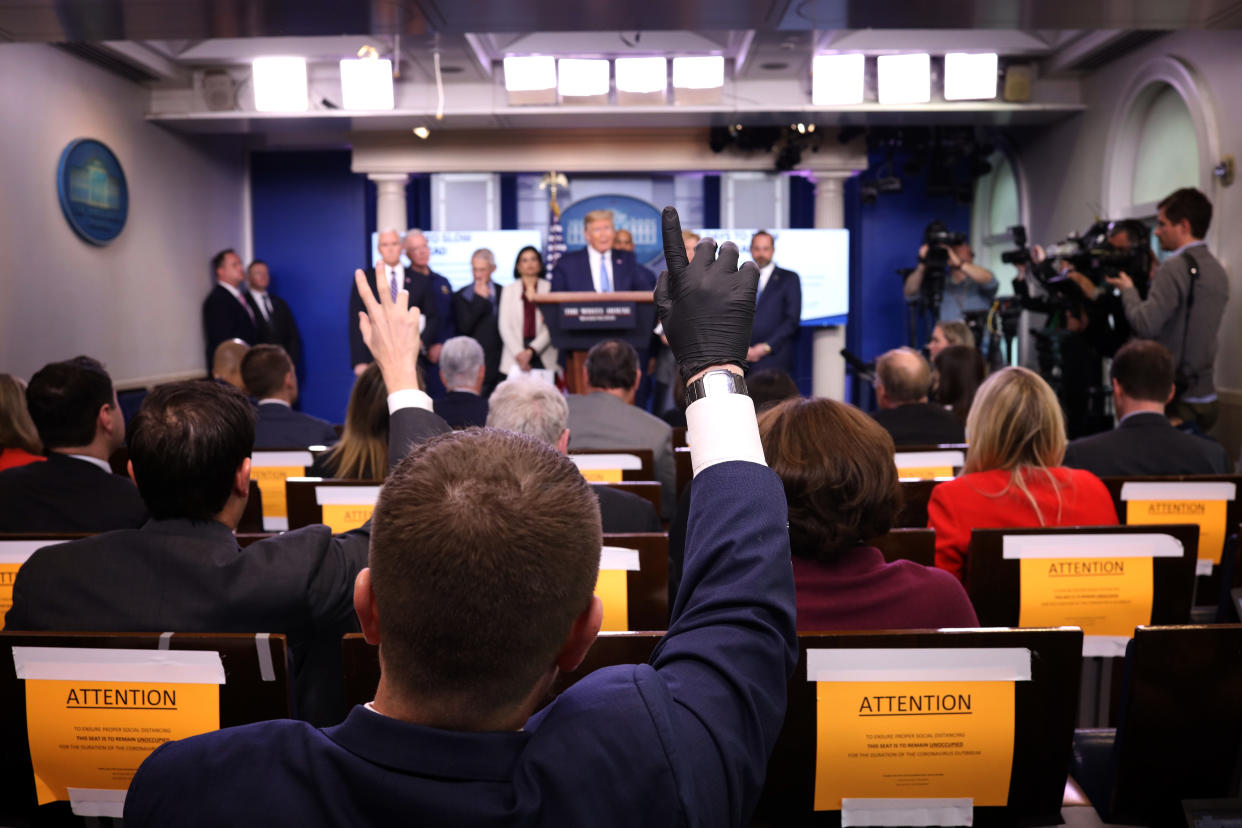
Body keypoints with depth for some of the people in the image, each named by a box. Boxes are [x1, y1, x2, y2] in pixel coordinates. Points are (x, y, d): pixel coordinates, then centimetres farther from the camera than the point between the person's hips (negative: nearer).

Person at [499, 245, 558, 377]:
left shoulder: (549, 288, 6)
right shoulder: (509, 291, 11)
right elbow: (504, 326, 4)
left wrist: (531, 350, -11)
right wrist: (518, 353, -10)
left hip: (543, 357, -1)